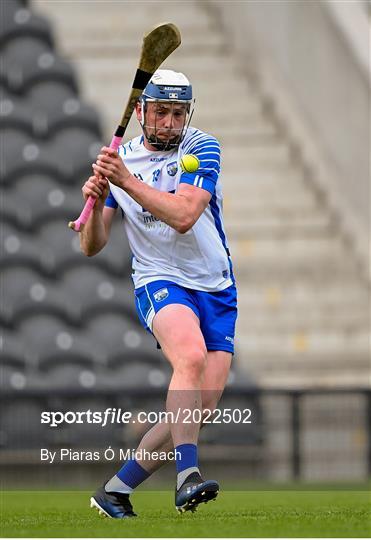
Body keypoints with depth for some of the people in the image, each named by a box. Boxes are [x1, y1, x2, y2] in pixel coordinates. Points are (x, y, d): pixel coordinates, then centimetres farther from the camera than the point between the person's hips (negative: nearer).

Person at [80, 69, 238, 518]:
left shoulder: (202, 148, -5)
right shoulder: (118, 160, 4)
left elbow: (183, 216, -22)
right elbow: (92, 247, 3)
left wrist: (127, 181, -27)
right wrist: (96, 201, -17)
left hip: (217, 292, 1)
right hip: (160, 283, -1)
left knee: (199, 409, -7)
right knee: (191, 356, -34)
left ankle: (116, 490, 5)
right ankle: (188, 473, -44)